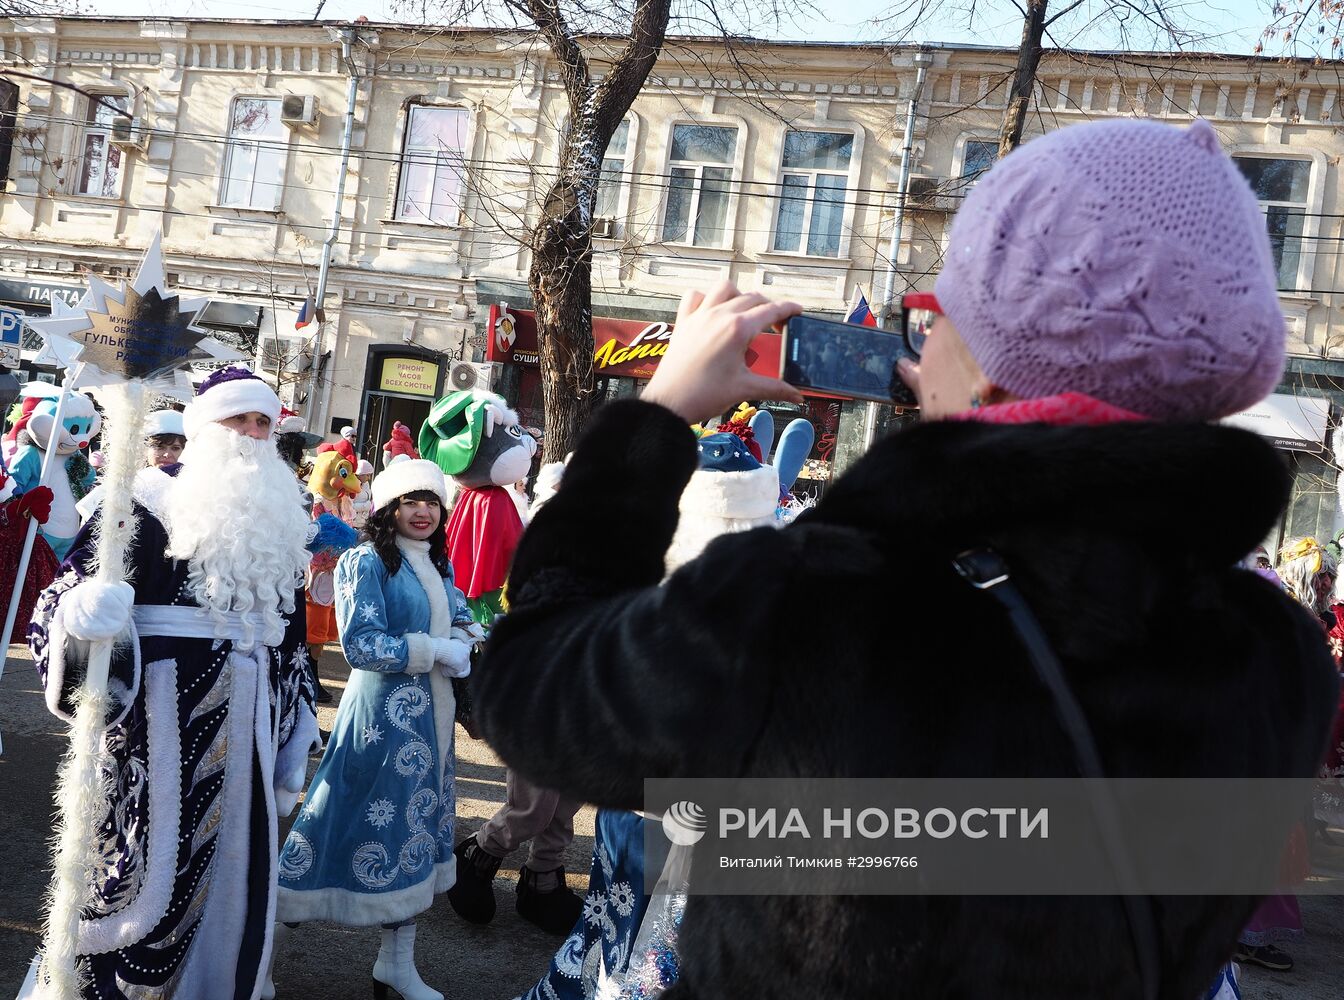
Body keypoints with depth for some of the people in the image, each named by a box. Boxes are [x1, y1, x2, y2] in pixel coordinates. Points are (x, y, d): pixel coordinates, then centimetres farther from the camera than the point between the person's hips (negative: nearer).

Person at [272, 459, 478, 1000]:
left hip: (431, 713, 8)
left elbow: (462, 623, 14)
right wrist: (438, 651, -16)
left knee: (415, 834, 13)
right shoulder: (366, 561, -12)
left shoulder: (438, 564, 10)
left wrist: (464, 644, -9)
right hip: (382, 711, -7)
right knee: (358, 825, -2)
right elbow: (362, 646, -19)